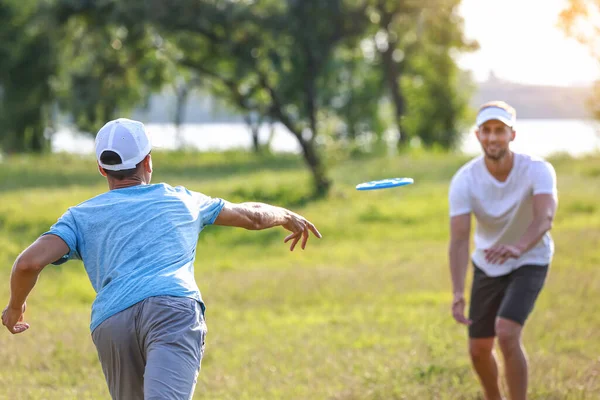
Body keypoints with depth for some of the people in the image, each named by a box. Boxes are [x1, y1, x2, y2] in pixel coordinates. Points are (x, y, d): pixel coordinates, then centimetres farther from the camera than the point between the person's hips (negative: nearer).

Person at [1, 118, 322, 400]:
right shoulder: (180, 200, 28)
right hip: (174, 308, -2)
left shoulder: (80, 216, 24)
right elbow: (253, 216, 42)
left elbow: (30, 263, 7)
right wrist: (288, 217, 63)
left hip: (110, 322, 2)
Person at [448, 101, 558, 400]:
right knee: (479, 350, 8)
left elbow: (544, 218, -43)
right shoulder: (464, 180, -21)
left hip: (529, 263, -3)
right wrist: (458, 292, -43)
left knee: (507, 334, -25)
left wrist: (518, 247, -64)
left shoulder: (538, 170, -25)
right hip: (487, 266, 3)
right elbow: (459, 239, -29)